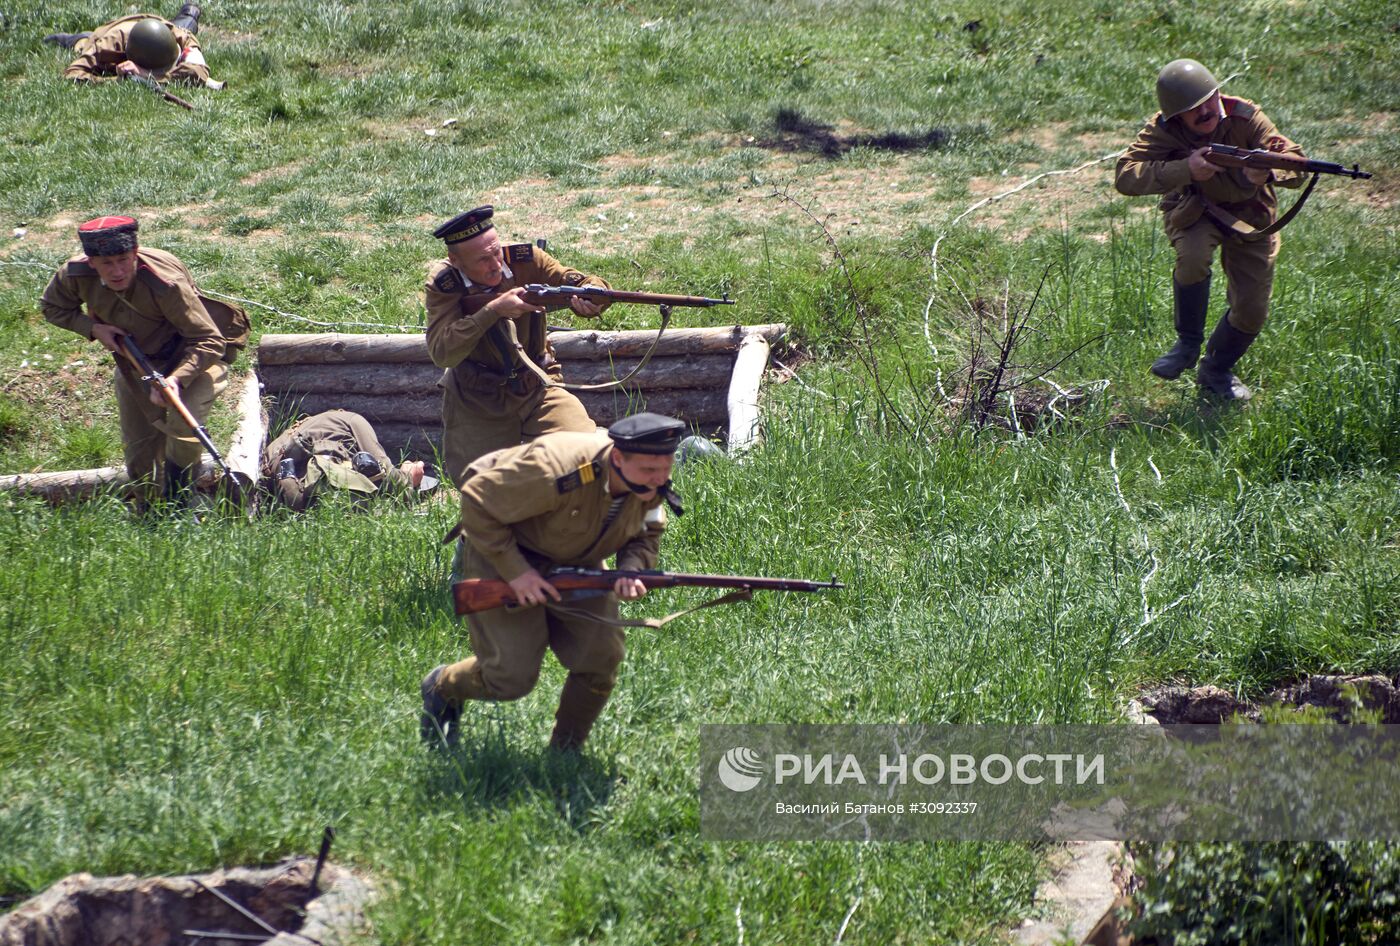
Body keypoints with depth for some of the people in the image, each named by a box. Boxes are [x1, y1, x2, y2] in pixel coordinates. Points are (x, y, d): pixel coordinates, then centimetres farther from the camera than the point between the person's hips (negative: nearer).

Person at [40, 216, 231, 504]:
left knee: (183, 422, -32)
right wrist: (93, 328, -17)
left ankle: (176, 503, -15)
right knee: (137, 451, 11)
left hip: (187, 360, -5)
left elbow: (209, 341, -32)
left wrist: (177, 378, -48)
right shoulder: (76, 275, -21)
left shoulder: (166, 284, -36)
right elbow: (52, 307, 2)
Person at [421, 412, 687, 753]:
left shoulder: (653, 485, -17)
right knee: (513, 676, -9)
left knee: (601, 658, -9)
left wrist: (632, 570, -21)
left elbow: (646, 535, 2)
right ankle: (442, 687, 24)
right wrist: (515, 571, -29)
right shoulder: (556, 472, -39)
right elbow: (477, 503, -29)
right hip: (503, 553, -6)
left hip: (576, 560, 6)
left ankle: (564, 753, 12)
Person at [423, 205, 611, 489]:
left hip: (537, 390, 2)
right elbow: (442, 353, -29)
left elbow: (580, 281, -15)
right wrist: (492, 311, -38)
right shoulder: (443, 286, -18)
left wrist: (591, 299, -40)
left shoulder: (524, 261, -13)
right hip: (476, 404, -2)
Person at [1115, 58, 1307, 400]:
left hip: (1248, 211, 1)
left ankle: (1217, 370, 27)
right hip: (1193, 213, -1)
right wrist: (1185, 170, -48)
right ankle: (1189, 342, -11)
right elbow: (1126, 176, -36)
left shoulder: (1245, 117, -25)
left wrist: (1267, 172, -54)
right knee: (1193, 256, -35)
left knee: (1251, 311, -3)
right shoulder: (1163, 130, -23)